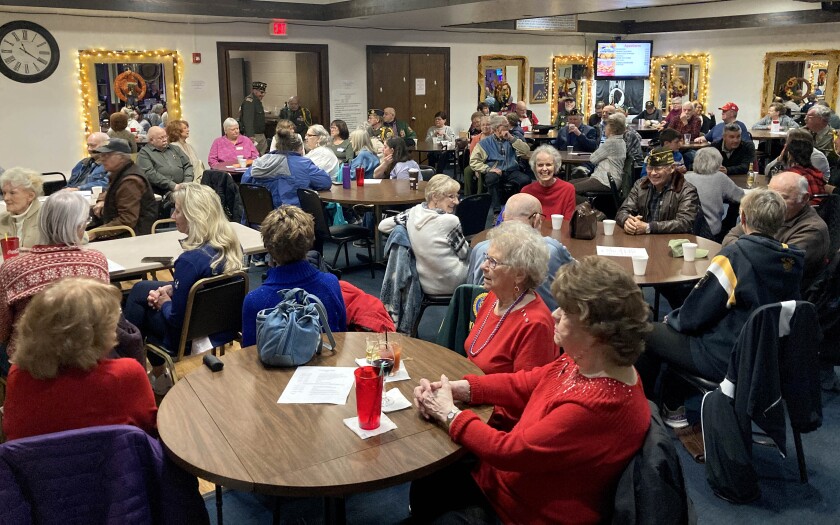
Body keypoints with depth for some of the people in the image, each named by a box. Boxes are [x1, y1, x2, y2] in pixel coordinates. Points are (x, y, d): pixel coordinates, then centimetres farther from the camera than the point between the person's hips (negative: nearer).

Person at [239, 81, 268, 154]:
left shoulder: (258, 101, 17)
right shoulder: (249, 101, -16)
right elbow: (248, 120, -26)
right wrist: (251, 136, -33)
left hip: (261, 135, 10)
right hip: (253, 135, -10)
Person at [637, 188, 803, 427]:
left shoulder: (735, 255, -23)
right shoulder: (791, 259, -2)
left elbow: (694, 316, -17)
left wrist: (672, 319, 6)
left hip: (728, 360, -8)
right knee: (672, 326, 23)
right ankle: (672, 406, 28)